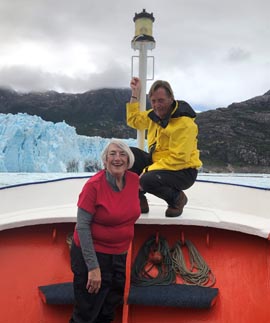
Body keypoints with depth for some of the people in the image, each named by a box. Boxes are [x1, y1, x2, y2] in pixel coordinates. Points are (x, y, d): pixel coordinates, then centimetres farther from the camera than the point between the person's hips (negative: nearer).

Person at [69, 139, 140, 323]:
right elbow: (82, 226, -19)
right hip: (92, 254, -5)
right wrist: (93, 266, -21)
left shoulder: (134, 180, -4)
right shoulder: (94, 185, -19)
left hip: (119, 256, 6)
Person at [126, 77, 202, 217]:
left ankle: (177, 198, -2)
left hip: (183, 170, -8)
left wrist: (147, 171, -28)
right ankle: (139, 200, 1)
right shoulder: (155, 114, 4)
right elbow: (134, 120, 22)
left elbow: (178, 159, -26)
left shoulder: (184, 123, -22)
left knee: (148, 180, -35)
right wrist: (135, 93, 13)